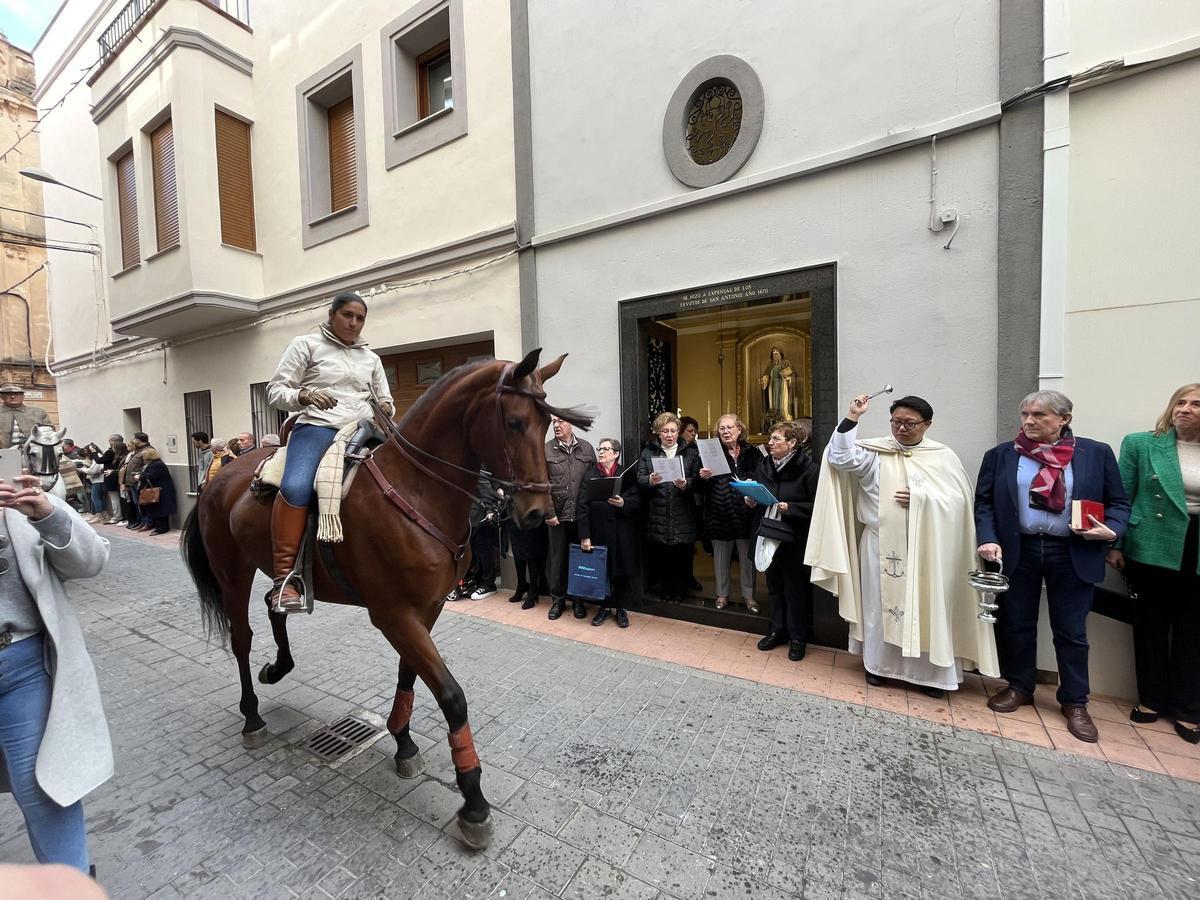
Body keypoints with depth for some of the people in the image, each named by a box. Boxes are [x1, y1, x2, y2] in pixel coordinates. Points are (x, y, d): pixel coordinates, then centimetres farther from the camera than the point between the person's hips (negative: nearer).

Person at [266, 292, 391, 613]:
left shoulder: (371, 357, 20)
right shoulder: (306, 344, 9)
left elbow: (385, 400, 24)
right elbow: (275, 391, 5)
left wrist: (386, 408, -1)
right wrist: (304, 396, -17)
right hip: (318, 428, -5)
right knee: (296, 487, -32)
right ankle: (285, 578, -25)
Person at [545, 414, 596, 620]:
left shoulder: (586, 448, 5)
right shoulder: (546, 450, 0)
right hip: (557, 515, -1)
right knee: (557, 559, 9)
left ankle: (578, 600, 26)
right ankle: (557, 600, 25)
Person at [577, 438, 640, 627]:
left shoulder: (627, 474, 0)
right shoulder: (590, 476, 2)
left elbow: (637, 500, -3)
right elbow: (582, 507, -4)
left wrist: (623, 503, -24)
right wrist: (584, 536, -10)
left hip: (622, 533, -1)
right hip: (598, 532, 1)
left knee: (620, 571, 8)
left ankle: (620, 608, 27)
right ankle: (605, 606, 28)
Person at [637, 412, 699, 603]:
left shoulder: (690, 452, 10)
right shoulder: (648, 452, 9)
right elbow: (639, 480, 1)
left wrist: (686, 484, -17)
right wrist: (650, 481, -20)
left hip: (683, 516, 0)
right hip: (657, 516, 0)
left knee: (682, 556, 5)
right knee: (660, 556, 4)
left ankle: (680, 590, 23)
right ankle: (665, 589, 23)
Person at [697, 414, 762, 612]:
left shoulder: (752, 453, 3)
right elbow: (700, 489, 0)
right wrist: (703, 478, -21)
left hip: (745, 514, 1)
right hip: (719, 514, 0)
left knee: (747, 556, 12)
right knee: (721, 556, 12)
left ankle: (748, 595, 28)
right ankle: (722, 594, 28)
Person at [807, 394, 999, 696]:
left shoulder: (943, 456, 1)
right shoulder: (876, 451, -1)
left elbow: (959, 500, -3)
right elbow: (840, 457, -16)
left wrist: (921, 499, -17)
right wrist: (852, 417, -18)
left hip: (926, 548, 0)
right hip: (881, 544, 0)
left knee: (925, 606, 7)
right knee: (880, 604, 10)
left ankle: (928, 671, 24)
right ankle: (879, 663, 26)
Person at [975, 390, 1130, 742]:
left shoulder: (1097, 453, 2)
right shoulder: (1001, 455, 2)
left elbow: (1119, 501, 7)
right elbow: (984, 501, 1)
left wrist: (1111, 531, -12)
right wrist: (988, 539, -11)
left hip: (1074, 555, 0)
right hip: (1017, 552, 1)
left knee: (1071, 631, 9)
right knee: (1016, 624, 11)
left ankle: (1075, 702, 27)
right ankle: (1019, 687, 28)